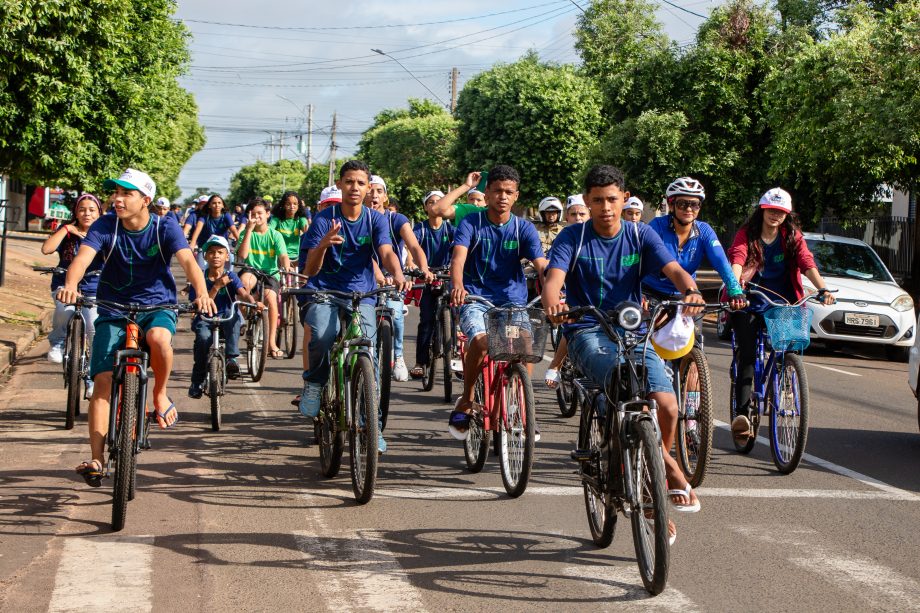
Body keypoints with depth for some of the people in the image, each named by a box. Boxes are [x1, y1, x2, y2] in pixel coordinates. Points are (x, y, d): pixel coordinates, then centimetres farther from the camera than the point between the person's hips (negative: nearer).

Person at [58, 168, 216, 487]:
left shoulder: (165, 228, -11)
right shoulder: (106, 226, -10)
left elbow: (187, 260, -25)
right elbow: (83, 256, -25)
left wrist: (202, 292, -46)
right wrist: (71, 284, -48)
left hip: (157, 307, -1)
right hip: (114, 310, 1)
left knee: (159, 337, -36)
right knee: (103, 380, -11)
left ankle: (160, 394, -7)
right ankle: (96, 459, -9)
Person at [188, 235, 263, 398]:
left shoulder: (231, 277, 1)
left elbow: (243, 294, -16)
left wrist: (254, 302, -38)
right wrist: (216, 287, -22)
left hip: (227, 319, 1)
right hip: (205, 319, 0)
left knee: (233, 315, -33)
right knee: (203, 337, -32)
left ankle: (231, 358, -31)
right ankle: (197, 381, -14)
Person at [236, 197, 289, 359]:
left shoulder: (275, 235, 4)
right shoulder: (246, 233, 5)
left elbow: (283, 255, -10)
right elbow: (242, 255, -12)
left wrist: (286, 267, -34)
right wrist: (249, 229, -14)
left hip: (271, 274, 0)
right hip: (252, 271, 0)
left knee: (270, 296, -31)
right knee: (244, 279, -37)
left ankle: (272, 342, -22)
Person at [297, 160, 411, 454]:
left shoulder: (375, 220, 3)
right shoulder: (323, 219, -3)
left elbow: (386, 252, -14)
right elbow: (309, 270, -9)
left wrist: (398, 275, -37)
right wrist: (324, 244, -30)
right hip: (324, 291, -2)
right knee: (322, 334, -34)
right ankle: (314, 383, -3)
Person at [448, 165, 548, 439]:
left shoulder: (524, 228, 3)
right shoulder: (471, 223, -3)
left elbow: (541, 265, -10)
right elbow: (458, 257, -18)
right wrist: (458, 286, -40)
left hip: (513, 300, 3)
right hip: (476, 298, -3)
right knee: (481, 341, -30)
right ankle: (466, 401, -7)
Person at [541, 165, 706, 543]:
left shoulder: (640, 235, 7)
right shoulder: (573, 238, 1)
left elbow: (672, 269, -7)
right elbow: (554, 278, -14)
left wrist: (690, 291, -31)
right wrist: (552, 302, -39)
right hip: (587, 333, -3)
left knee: (667, 405, -18)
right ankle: (671, 473, -23)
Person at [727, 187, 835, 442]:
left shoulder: (793, 237, 5)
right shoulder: (746, 234, -2)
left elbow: (807, 263, -9)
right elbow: (737, 259, -20)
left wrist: (823, 289, -27)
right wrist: (735, 285, -40)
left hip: (782, 303, 2)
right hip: (750, 303, -2)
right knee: (747, 355, -16)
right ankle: (742, 413, -23)